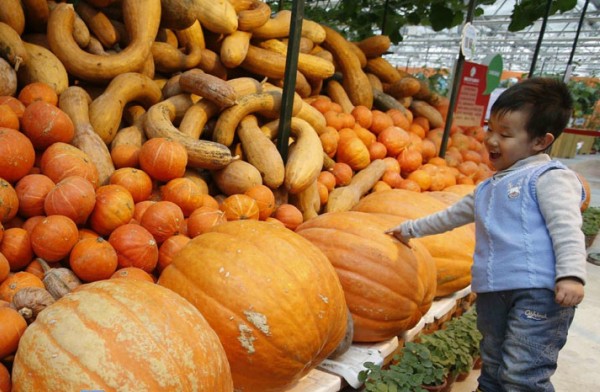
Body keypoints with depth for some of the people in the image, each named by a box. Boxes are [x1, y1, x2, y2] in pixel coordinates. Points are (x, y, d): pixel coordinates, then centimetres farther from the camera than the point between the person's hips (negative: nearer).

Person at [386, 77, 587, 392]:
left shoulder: (549, 177, -2)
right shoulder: (488, 189, 22)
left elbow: (567, 229, -13)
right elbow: (452, 215, 32)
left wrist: (571, 275, -25)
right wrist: (411, 229, 36)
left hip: (539, 294, -8)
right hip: (492, 295, 8)